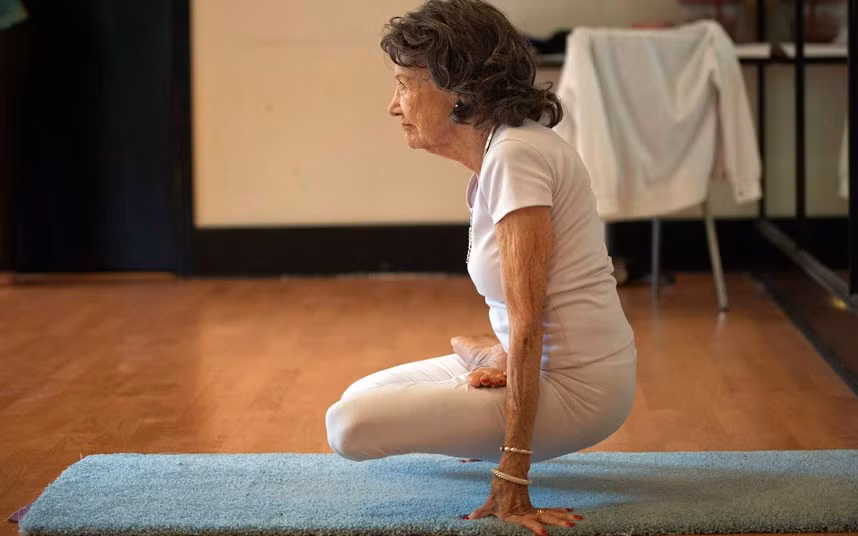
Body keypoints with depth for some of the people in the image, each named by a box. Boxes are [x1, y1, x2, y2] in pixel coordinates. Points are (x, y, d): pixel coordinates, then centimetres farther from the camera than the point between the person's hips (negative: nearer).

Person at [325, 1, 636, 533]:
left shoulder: (515, 155, -22)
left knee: (350, 425, -19)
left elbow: (526, 322, -25)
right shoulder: (501, 146, 8)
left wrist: (512, 483, -25)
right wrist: (502, 356, -5)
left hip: (575, 388, -9)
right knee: (362, 394, 18)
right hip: (550, 364, 9)